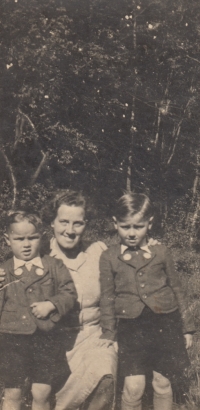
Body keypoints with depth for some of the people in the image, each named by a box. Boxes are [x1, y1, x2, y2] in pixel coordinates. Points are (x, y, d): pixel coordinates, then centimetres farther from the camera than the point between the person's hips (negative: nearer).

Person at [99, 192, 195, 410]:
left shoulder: (161, 252, 1)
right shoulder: (109, 257, 0)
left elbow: (176, 289, 9)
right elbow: (107, 297, 5)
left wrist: (186, 327, 11)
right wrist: (108, 333, 3)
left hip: (165, 324, 1)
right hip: (131, 327, -1)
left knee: (163, 383, 10)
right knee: (133, 387, -3)